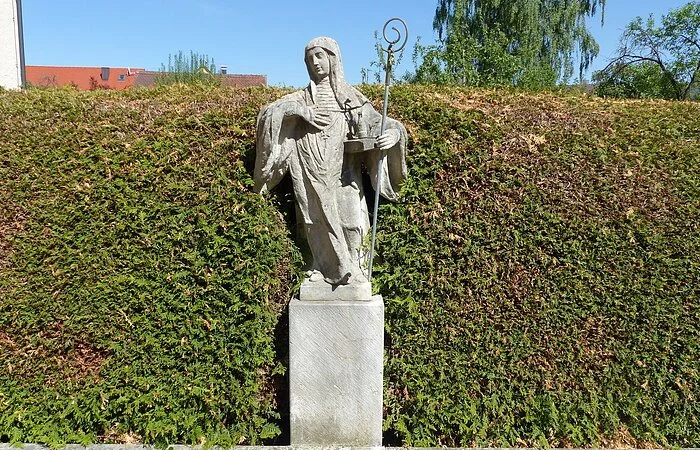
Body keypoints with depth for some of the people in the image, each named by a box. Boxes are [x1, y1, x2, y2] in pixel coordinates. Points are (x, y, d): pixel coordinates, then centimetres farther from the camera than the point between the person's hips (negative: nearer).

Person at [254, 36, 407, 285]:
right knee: (318, 222, 2)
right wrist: (298, 110, -10)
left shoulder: (351, 97, 8)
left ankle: (353, 269, 5)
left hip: (343, 174, -1)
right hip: (313, 176, 1)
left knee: (350, 222, -10)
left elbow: (376, 123, 1)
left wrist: (394, 133, -21)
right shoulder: (302, 98, 11)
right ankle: (323, 267, 17)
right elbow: (267, 111, 5)